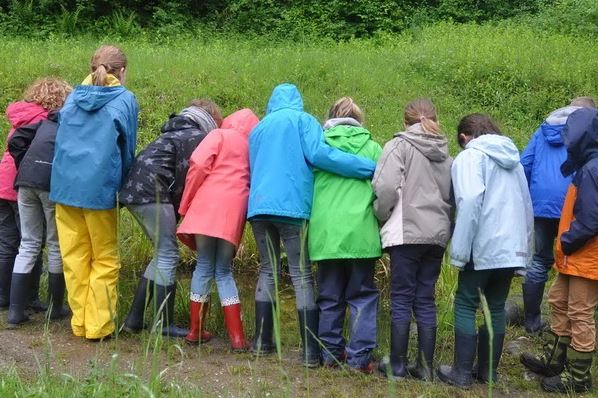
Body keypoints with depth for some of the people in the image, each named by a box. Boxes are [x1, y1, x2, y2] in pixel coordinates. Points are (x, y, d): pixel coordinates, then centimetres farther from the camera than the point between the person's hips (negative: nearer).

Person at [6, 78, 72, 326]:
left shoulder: (45, 119, 23)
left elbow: (16, 141, 12)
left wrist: (27, 169, 16)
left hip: (26, 181, 4)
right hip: (55, 182, -4)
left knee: (28, 245, 11)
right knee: (56, 245, 9)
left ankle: (16, 310, 7)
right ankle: (55, 308, 17)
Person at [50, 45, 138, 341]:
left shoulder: (73, 97, 12)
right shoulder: (125, 100, 0)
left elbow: (62, 141, 17)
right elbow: (127, 149, 6)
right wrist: (121, 185, 20)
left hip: (64, 185, 4)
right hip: (98, 188, -4)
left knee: (74, 258, 10)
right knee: (105, 261, 7)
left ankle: (80, 322, 17)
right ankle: (98, 326, 8)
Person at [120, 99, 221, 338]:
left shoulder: (177, 133, 28)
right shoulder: (198, 137, -1)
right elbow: (183, 177, -8)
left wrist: (172, 214, 19)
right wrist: (175, 213, 1)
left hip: (134, 190, 10)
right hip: (151, 192, -10)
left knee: (163, 253, 15)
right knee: (168, 255, -4)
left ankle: (134, 320, 16)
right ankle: (164, 326, -1)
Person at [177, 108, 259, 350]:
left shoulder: (220, 135, 12)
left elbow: (199, 165, -3)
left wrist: (185, 206, 3)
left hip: (208, 207, -3)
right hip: (234, 213, 3)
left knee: (204, 267, 9)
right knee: (224, 271, 12)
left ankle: (196, 331, 14)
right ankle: (237, 337, 4)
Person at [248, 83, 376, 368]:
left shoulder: (258, 128, 23)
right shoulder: (302, 120, 5)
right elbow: (319, 154, -12)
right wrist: (372, 168, -13)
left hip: (259, 206, 5)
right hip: (291, 206, -5)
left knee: (268, 270, 14)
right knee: (301, 275, -3)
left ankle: (262, 341, 14)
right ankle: (311, 352, -4)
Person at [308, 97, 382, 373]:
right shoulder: (370, 146, 4)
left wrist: (311, 224, 23)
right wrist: (379, 221, 16)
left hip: (325, 232, 2)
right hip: (360, 232, -1)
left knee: (329, 296, 13)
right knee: (362, 296, 8)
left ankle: (331, 352, 17)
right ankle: (359, 357, 4)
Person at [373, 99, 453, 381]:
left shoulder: (400, 145, -3)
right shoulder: (446, 155, 16)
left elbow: (386, 187, -14)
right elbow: (453, 197, 12)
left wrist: (382, 216, 1)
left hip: (406, 233, -5)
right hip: (437, 234, 5)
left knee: (402, 299, 2)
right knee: (426, 300, 10)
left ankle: (397, 365, 7)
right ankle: (425, 366, 13)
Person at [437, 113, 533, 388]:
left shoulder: (470, 157, -5)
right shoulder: (513, 158, 18)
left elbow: (470, 201, -19)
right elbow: (527, 205, 20)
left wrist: (459, 251, -16)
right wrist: (525, 248, 24)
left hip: (484, 247, -6)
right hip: (512, 247, 6)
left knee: (466, 305, 5)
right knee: (496, 307, 15)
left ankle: (462, 373, 6)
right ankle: (488, 371, 20)